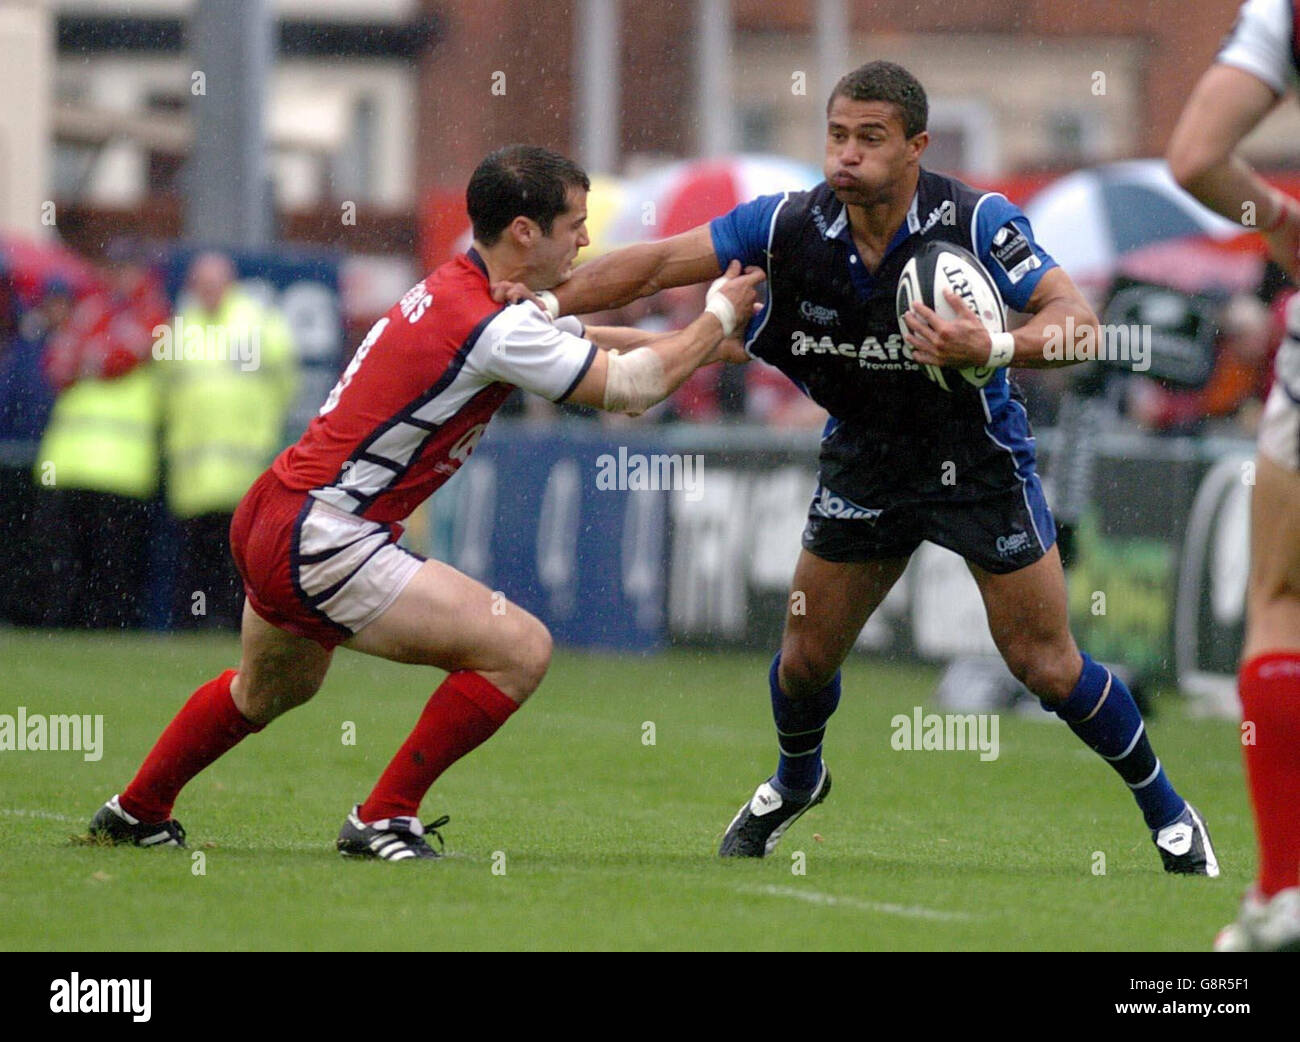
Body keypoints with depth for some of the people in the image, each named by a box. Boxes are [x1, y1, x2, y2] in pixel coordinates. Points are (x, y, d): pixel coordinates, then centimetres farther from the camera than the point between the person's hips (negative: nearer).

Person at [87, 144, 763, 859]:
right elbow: (628, 387, -17)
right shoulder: (492, 328, -22)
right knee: (520, 649, -13)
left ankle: (135, 813, 53)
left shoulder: (451, 289, 8)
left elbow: (585, 343, 22)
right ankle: (383, 820, -4)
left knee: (271, 691, 36)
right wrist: (719, 317, -4)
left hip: (266, 523, 10)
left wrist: (701, 344, 19)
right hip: (317, 545, -10)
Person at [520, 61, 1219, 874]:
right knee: (806, 656, 9)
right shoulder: (790, 225, -16)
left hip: (979, 459, -3)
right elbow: (656, 265, -11)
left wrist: (995, 348, -52)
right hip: (864, 460, 3)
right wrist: (546, 304, -21)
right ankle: (796, 782, 43)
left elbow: (1077, 319, -33)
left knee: (1048, 667, -4)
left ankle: (1166, 810, 19)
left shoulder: (977, 221, -26)